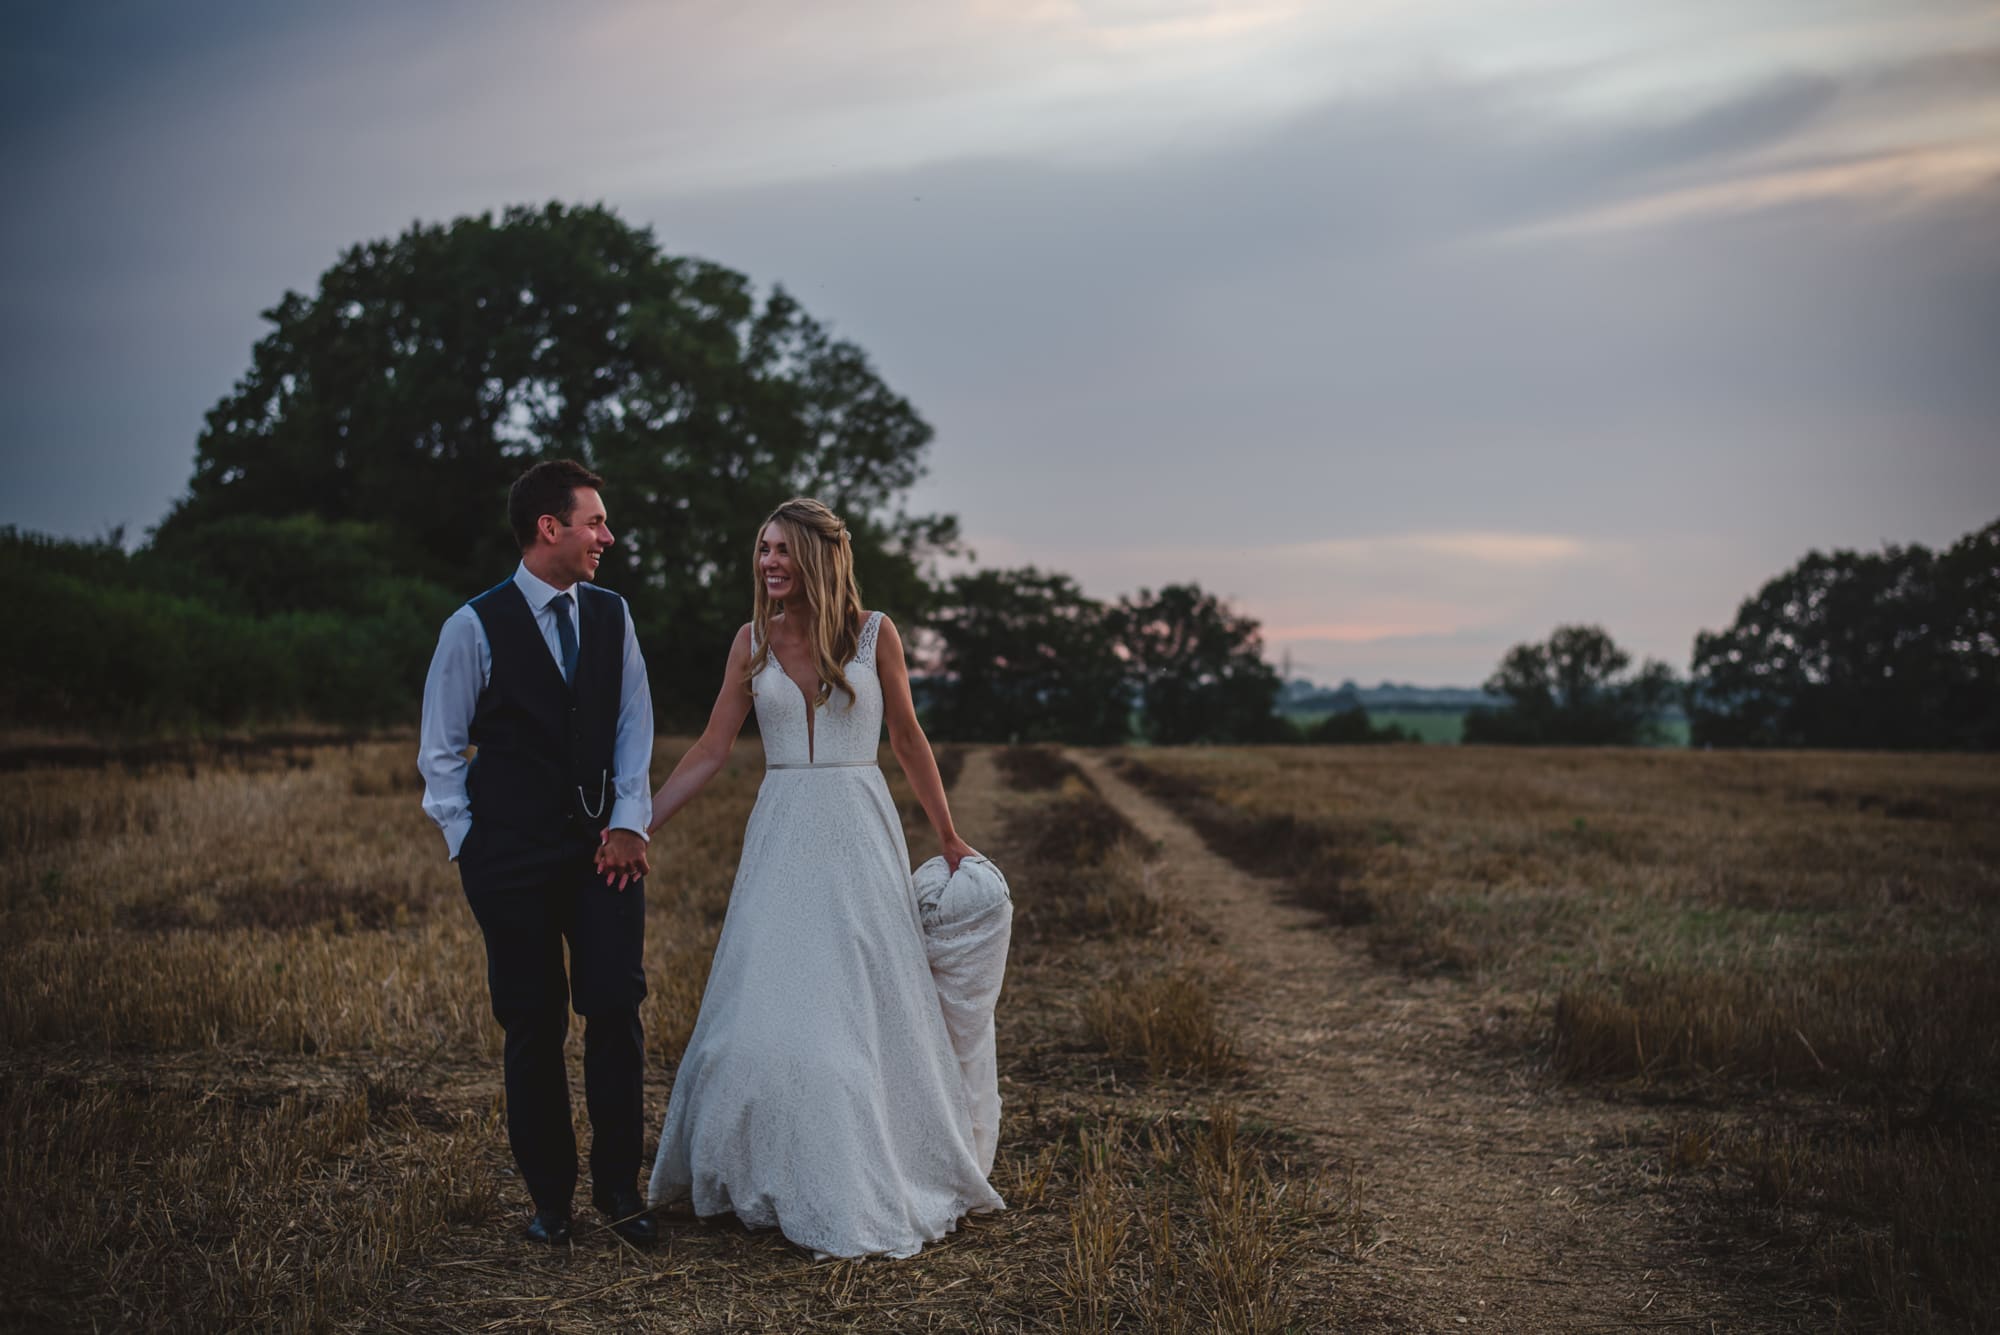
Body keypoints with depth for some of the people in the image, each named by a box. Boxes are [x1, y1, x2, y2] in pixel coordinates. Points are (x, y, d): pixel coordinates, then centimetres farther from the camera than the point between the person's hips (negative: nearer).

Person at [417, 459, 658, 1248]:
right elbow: (440, 752, 2)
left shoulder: (612, 615, 9)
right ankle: (549, 1196, 18)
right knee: (533, 1027, 4)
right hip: (512, 857, -3)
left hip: (603, 849, 3)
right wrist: (467, 844, -2)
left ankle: (618, 1187, 10)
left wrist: (629, 823, -1)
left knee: (616, 1009, -5)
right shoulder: (475, 627, -4)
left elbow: (634, 727, 9)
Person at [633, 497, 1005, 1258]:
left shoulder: (874, 633, -1)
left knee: (864, 1008, 1)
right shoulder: (753, 642, 5)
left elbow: (908, 741, 8)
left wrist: (949, 839, 12)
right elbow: (709, 753, 6)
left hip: (858, 833, -2)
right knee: (765, 1011, 1)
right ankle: (774, 1178, 17)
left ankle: (869, 1187, 16)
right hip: (781, 837, 2)